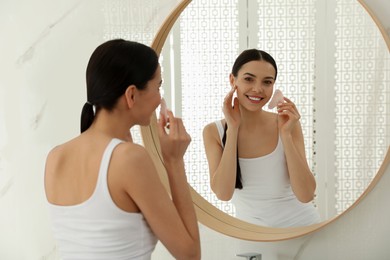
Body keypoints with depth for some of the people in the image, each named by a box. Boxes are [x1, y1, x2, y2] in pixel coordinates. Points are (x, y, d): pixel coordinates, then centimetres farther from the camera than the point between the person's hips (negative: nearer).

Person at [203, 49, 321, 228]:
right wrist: (233, 128, -18)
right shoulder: (214, 132, -7)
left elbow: (306, 195, -13)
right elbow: (223, 193, -18)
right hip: (250, 226, 0)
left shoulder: (288, 125, -8)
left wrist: (286, 134, -19)